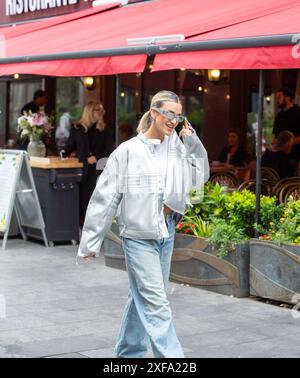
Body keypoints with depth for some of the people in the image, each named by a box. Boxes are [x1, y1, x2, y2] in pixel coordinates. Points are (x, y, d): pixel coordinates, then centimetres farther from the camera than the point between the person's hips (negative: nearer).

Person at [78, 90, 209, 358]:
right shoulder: (128, 151, -10)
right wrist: (90, 243, -5)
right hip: (139, 235, -6)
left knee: (143, 297, 17)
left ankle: (128, 352, 31)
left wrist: (193, 143, -3)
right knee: (156, 304, -10)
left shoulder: (177, 148, 4)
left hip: (166, 232, 6)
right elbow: (105, 198, -7)